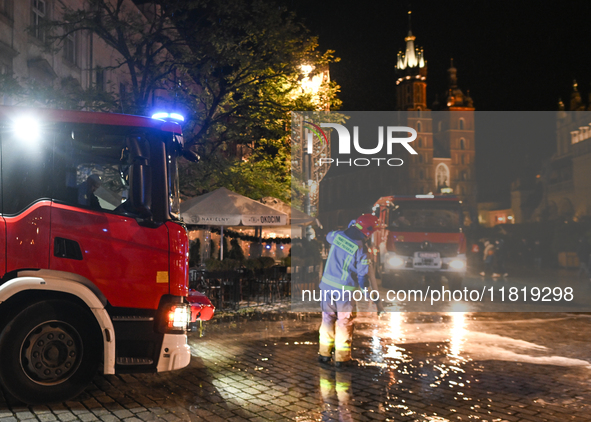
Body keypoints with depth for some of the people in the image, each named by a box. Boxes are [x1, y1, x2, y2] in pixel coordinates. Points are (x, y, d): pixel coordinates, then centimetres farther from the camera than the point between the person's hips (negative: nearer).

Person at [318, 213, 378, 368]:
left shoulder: (337, 235, -4)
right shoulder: (360, 249, -19)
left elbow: (328, 236, 22)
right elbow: (363, 274, -10)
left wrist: (348, 228, 26)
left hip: (327, 285, 5)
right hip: (345, 291, -5)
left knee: (328, 318, 16)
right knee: (344, 322, 8)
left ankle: (324, 354, 24)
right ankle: (342, 358, 15)